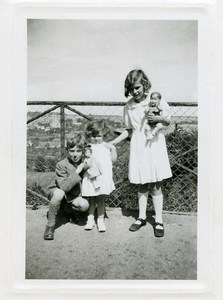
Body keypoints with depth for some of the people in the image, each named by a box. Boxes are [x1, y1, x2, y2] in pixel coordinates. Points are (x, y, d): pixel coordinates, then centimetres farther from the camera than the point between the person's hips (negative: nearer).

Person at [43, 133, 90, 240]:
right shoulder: (61, 165, -24)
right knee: (59, 193, -40)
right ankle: (50, 225, -24)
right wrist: (77, 172, -36)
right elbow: (64, 187, -34)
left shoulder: (85, 162, -9)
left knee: (84, 205, -26)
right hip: (56, 191, -4)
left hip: (73, 196, 4)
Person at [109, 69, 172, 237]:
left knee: (156, 185, 1)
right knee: (142, 185, 9)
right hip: (138, 147, 3)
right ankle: (142, 217, 24)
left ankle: (159, 221, 12)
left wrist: (159, 119, -17)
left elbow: (168, 121, 5)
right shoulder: (129, 106, 3)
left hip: (155, 146, -2)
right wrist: (111, 143, 6)